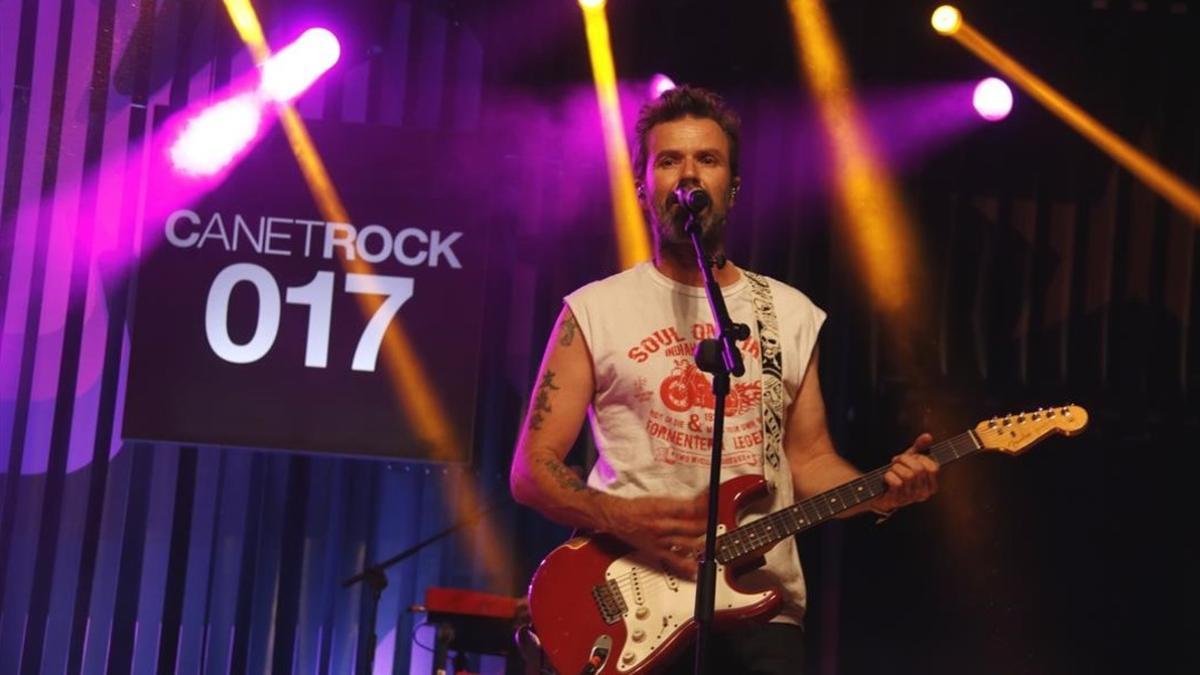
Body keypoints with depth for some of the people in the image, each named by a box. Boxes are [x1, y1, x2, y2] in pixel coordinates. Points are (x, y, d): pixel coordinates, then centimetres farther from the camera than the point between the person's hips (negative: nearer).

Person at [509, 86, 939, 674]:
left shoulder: (793, 315, 12)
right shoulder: (595, 311, 2)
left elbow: (808, 458, 15)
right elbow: (532, 469, 1)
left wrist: (880, 492, -5)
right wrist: (621, 519, -16)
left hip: (762, 605, 3)